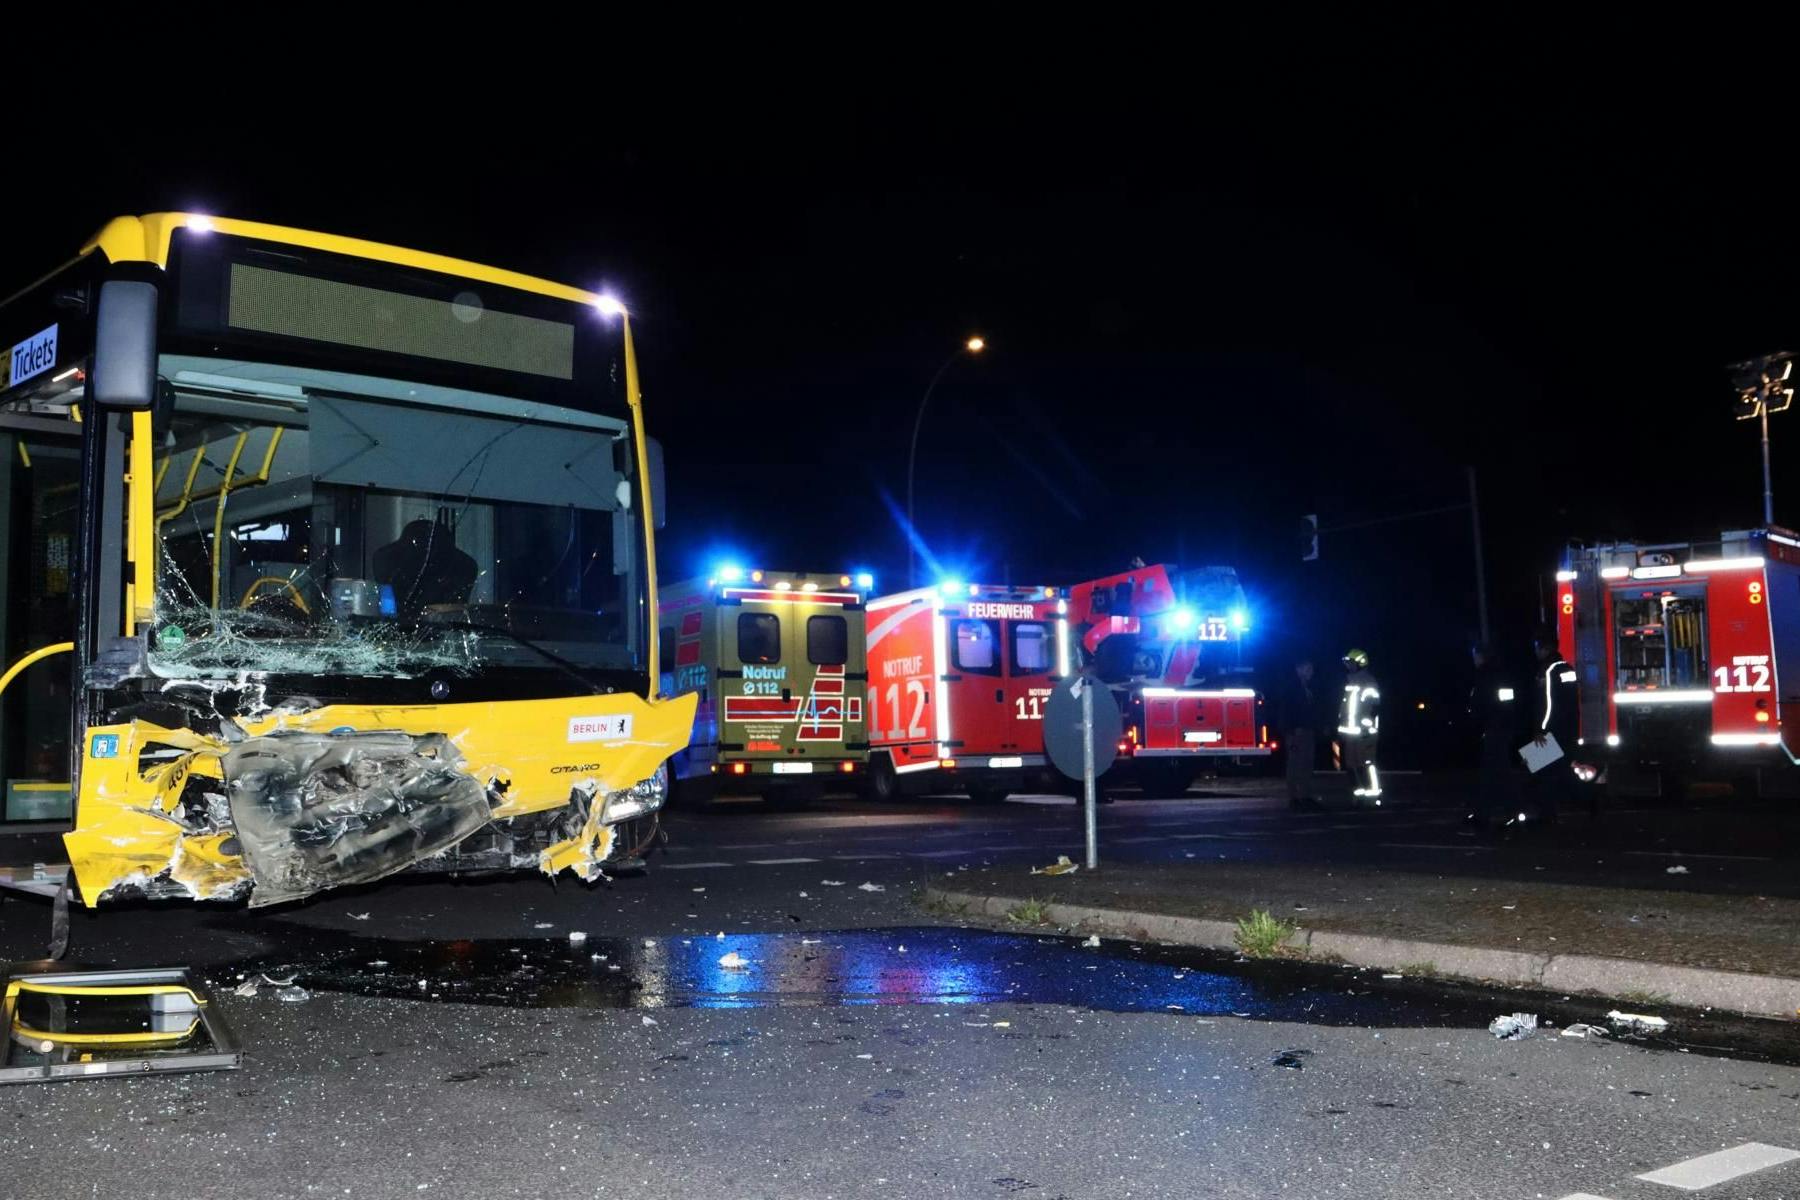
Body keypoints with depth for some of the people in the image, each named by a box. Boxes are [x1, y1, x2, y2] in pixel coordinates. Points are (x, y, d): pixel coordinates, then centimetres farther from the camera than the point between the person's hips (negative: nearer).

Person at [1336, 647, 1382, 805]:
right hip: (1349, 732, 8)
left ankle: (1374, 797, -9)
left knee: (1367, 764, -11)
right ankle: (1359, 796, 14)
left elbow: (1375, 707, -13)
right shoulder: (1348, 683, 19)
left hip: (1364, 732, -8)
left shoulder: (1369, 683, -6)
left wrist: (1370, 727, -20)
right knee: (1352, 765, 8)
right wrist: (1340, 730, 20)